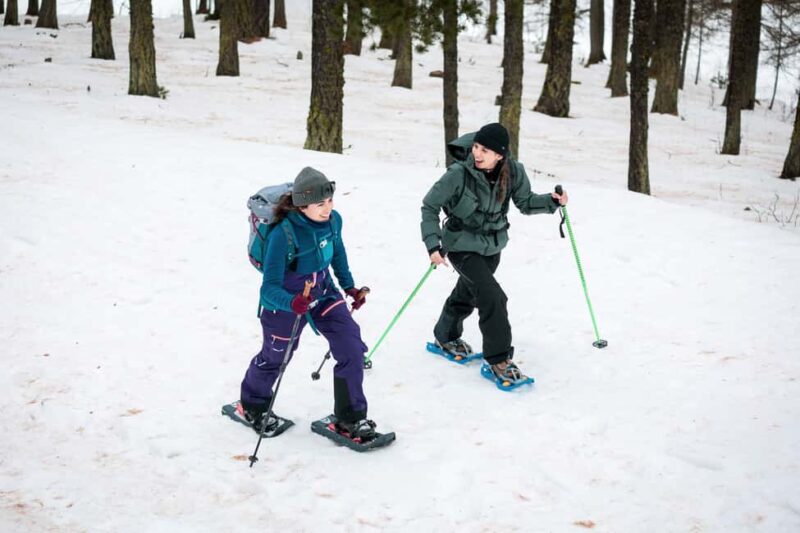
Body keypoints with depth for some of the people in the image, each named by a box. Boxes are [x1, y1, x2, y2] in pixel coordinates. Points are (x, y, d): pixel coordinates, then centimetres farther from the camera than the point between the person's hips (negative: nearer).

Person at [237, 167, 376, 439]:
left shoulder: (333, 220, -15)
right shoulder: (283, 234, -33)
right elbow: (269, 287, -31)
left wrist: (349, 287, 10)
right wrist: (292, 303, -50)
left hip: (324, 292, 5)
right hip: (286, 300, -5)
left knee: (352, 348, -8)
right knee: (275, 355, 18)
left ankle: (350, 418, 9)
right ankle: (253, 404, 50)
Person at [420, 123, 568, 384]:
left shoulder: (513, 172, -17)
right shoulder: (459, 174, -28)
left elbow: (525, 203, 0)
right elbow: (430, 206, -17)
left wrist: (552, 201, -18)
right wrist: (433, 245, -26)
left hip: (493, 244, 5)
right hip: (463, 246, -5)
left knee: (468, 291, 25)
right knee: (492, 297, -18)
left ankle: (447, 337, 51)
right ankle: (498, 359, -3)